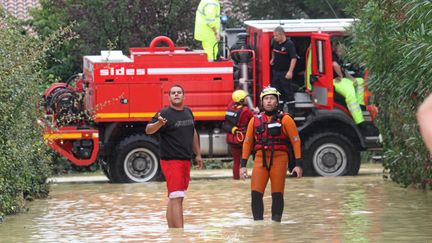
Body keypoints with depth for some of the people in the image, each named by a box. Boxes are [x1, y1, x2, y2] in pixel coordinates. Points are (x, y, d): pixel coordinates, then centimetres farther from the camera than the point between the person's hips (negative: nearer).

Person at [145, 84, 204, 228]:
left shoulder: (188, 112, 12)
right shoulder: (165, 114, -10)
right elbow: (148, 130, -21)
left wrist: (197, 154, 25)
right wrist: (159, 123, -42)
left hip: (186, 160, 7)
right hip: (171, 161, -7)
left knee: (174, 198, 13)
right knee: (176, 197, -12)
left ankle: (171, 229, 18)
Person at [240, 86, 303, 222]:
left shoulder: (285, 119, 1)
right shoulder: (255, 120, 10)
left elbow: (296, 142, 1)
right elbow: (247, 142, 14)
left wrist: (298, 164, -6)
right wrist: (243, 165, 8)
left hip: (279, 159, -2)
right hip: (260, 159, 2)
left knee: (277, 195, 0)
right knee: (256, 194, -7)